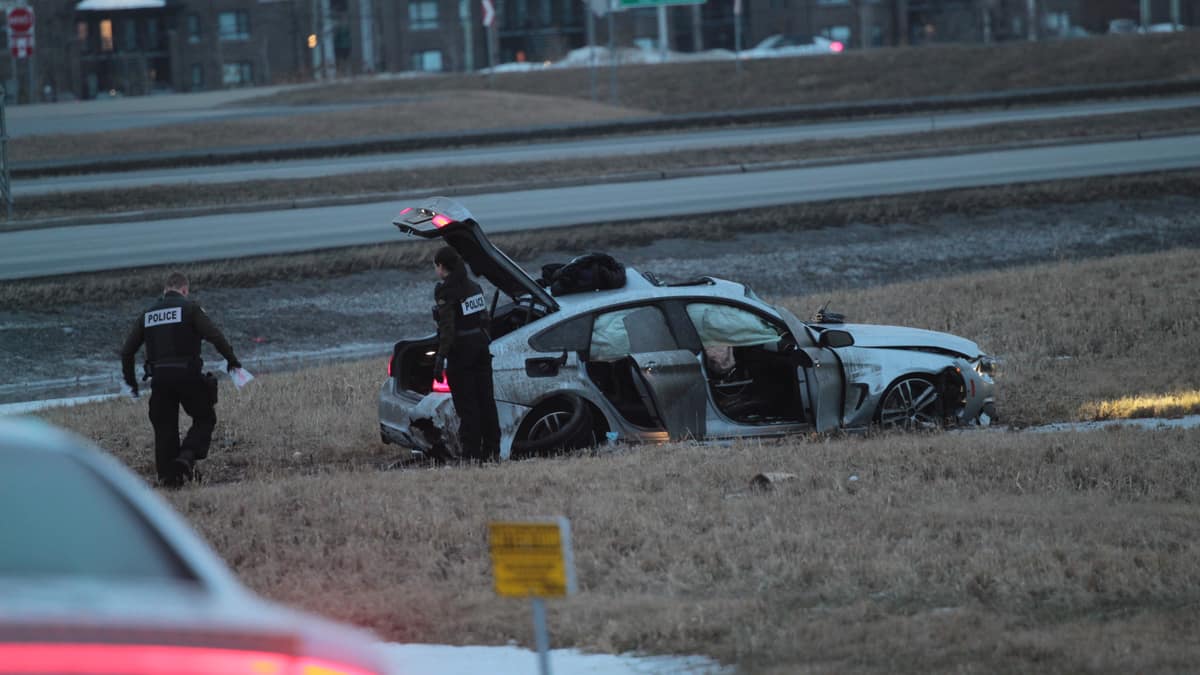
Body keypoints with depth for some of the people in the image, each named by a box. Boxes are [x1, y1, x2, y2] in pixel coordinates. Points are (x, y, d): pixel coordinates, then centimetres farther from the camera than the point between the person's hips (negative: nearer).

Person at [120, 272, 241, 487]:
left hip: (159, 378, 4)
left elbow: (127, 351, 14)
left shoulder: (147, 314, 14)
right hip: (187, 375, -4)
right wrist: (231, 359, -2)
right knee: (205, 419, 10)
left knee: (164, 427, 12)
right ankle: (186, 457, -12)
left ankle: (167, 476, 10)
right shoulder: (189, 308, 0)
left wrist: (130, 380, 25)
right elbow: (215, 335, -12)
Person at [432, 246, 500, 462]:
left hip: (460, 351, -7)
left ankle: (473, 454, -3)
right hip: (481, 345, 7)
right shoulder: (473, 286, 10)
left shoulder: (445, 290, -13)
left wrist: (441, 357, -18)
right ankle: (492, 450, 15)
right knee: (486, 400, 11)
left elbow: (448, 326, -19)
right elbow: (484, 319, 13)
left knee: (466, 404, -3)